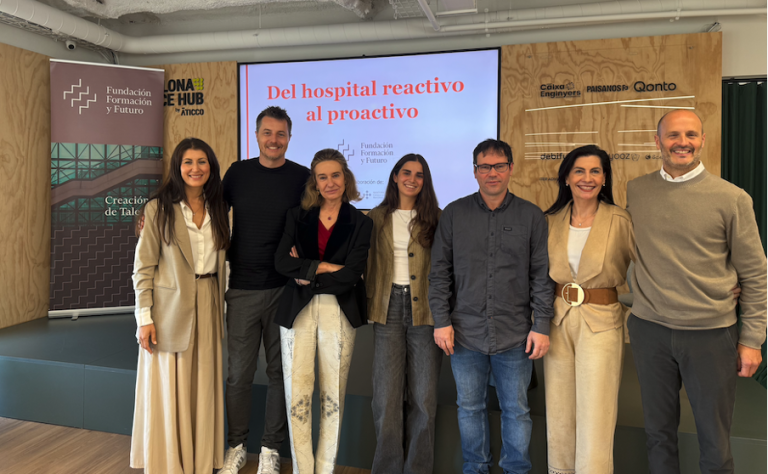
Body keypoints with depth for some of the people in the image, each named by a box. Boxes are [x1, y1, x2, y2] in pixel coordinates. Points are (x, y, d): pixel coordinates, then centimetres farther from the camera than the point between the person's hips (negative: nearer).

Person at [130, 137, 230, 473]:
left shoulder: (217, 210, 9)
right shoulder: (158, 209, -6)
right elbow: (143, 268, -7)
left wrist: (223, 302, 9)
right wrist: (144, 317, -11)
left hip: (207, 308, 4)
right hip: (169, 310, -4)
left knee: (203, 389, 11)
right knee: (168, 391, 5)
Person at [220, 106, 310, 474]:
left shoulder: (302, 177, -1)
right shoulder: (238, 172, 5)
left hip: (285, 290, -1)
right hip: (241, 291, 1)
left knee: (280, 372, 9)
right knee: (239, 373, 9)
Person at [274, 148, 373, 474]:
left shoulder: (360, 223, 2)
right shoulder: (297, 217, 7)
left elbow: (351, 275, -10)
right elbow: (281, 262, -7)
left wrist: (306, 273, -7)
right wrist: (325, 267, -13)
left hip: (338, 312, -1)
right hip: (297, 311, 1)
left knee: (333, 395, 7)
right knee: (297, 394, 2)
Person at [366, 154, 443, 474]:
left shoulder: (435, 218, 5)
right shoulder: (377, 218, 10)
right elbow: (368, 264, 10)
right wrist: (370, 303, 0)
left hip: (424, 308, -1)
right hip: (389, 306, 1)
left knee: (423, 396, 5)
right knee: (386, 393, 3)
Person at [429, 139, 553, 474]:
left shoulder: (531, 216, 2)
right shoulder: (453, 214, 3)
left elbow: (541, 276, 2)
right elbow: (439, 272, 4)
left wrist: (541, 326, -2)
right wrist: (441, 320, -1)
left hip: (515, 335, -1)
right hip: (466, 333, 1)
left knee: (516, 410, 12)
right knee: (470, 408, 14)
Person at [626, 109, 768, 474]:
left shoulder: (732, 198, -4)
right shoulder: (634, 191, 2)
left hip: (712, 333, -1)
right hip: (649, 329, 2)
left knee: (715, 443, 10)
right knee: (659, 433, 14)